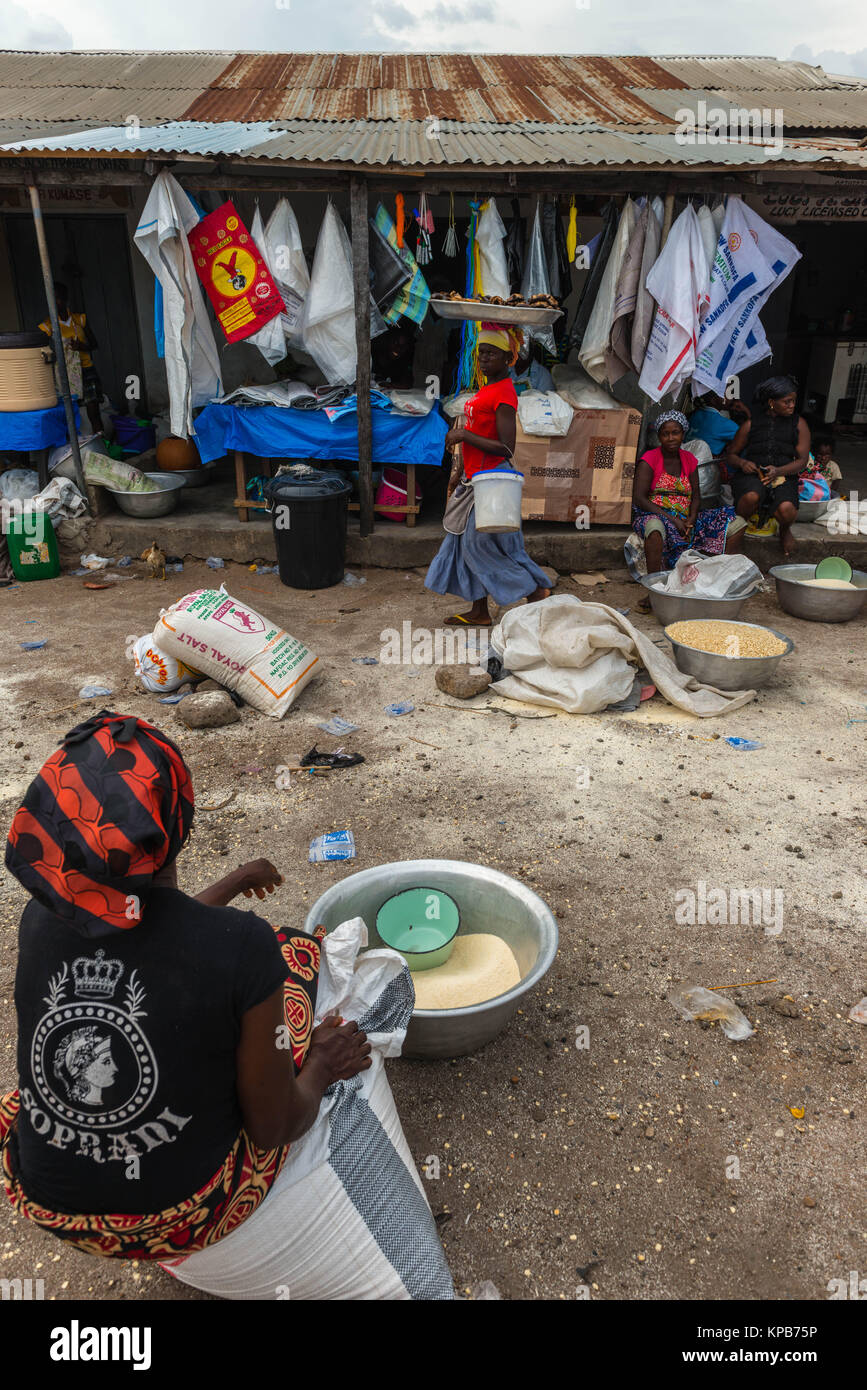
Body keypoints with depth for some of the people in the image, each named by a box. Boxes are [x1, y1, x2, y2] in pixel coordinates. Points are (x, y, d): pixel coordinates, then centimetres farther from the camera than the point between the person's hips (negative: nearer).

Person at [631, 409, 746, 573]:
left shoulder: (689, 459, 14)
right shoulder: (649, 460, -3)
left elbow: (696, 496, 13)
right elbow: (639, 499, -12)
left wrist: (691, 519, -11)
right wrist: (673, 519, -19)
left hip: (685, 520, 6)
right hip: (656, 516, -6)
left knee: (738, 524, -7)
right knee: (655, 526, -44)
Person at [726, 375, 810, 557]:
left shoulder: (799, 424, 11)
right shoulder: (751, 424, 9)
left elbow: (802, 461, 4)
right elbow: (731, 455, 17)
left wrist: (778, 471, -16)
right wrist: (742, 463, -8)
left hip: (784, 476, 1)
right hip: (752, 474, -1)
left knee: (786, 510, -32)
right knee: (752, 497, -39)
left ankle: (785, 530, 7)